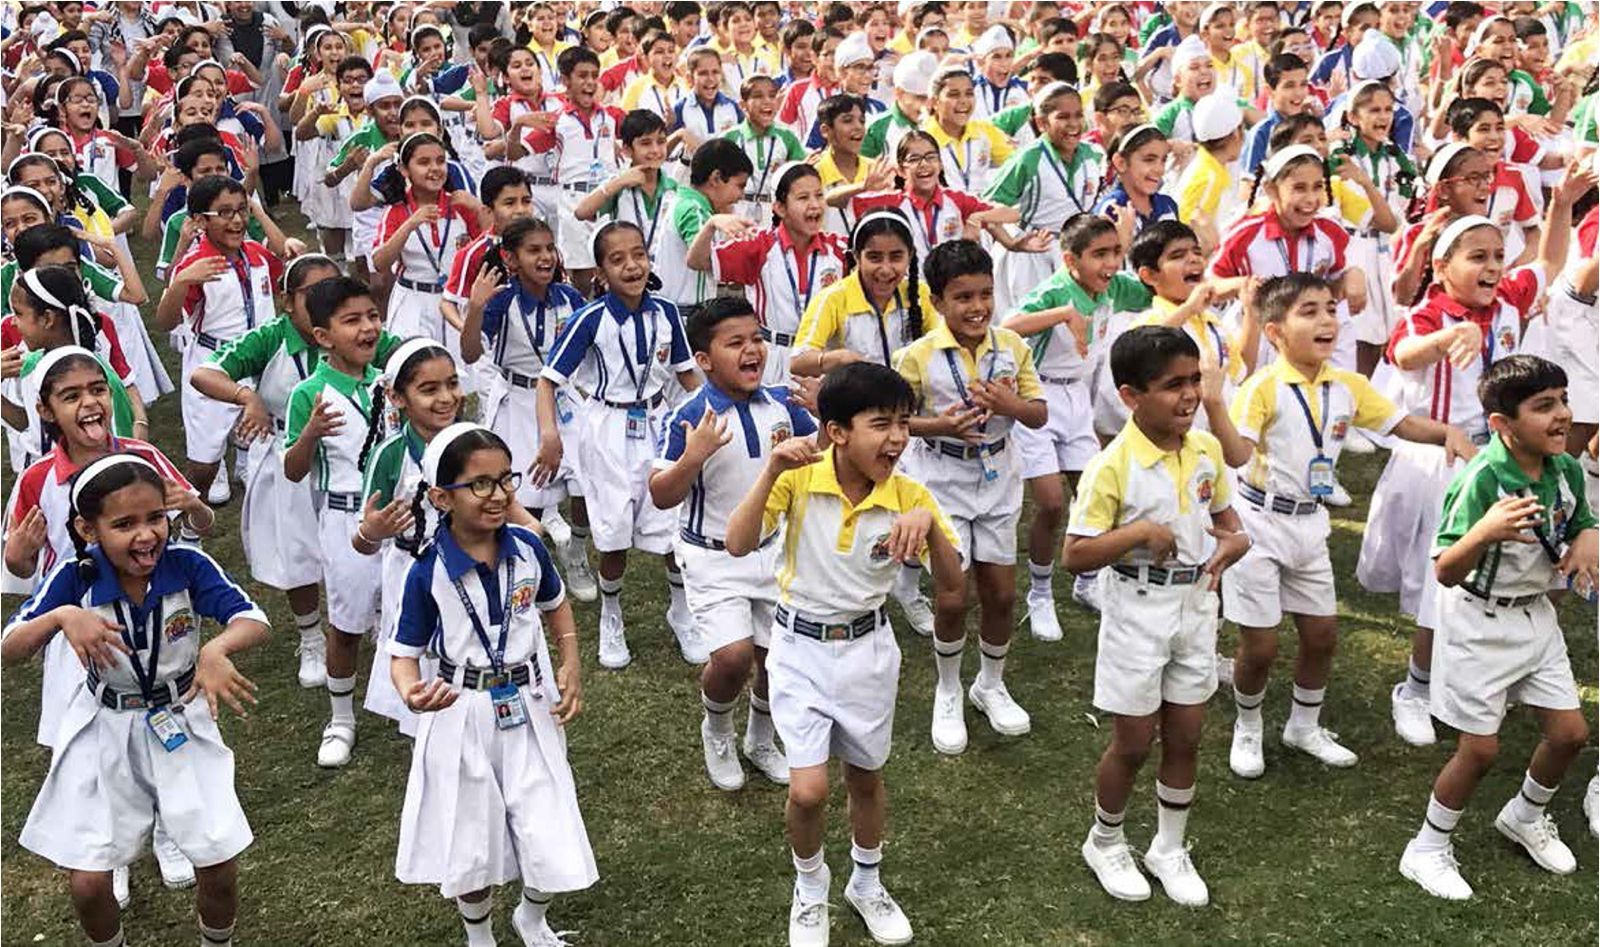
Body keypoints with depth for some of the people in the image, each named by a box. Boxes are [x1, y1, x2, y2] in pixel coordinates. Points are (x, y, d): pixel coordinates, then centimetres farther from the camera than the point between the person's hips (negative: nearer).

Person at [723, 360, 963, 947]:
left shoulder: (909, 496, -13)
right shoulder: (799, 479, -17)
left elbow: (951, 586, -17)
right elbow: (738, 545, -25)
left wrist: (929, 523, -34)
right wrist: (772, 471, -35)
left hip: (867, 649, 2)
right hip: (801, 647, -2)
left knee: (866, 777, 18)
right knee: (808, 790, -7)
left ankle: (867, 884, 44)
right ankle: (809, 887, 24)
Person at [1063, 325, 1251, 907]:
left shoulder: (1207, 451, -2)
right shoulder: (1112, 467, -20)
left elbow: (1223, 514, 13)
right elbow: (1074, 555, -21)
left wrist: (1236, 539, -9)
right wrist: (1139, 533, -29)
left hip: (1196, 607, 5)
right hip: (1138, 614, -5)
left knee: (1185, 738, 14)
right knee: (1133, 743, 8)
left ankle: (1169, 848, 34)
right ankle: (1105, 842, 33)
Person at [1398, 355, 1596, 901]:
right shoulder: (1481, 479, -27)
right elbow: (1445, 572, -30)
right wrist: (1484, 532, -49)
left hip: (1535, 616, 7)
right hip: (1479, 623, -7)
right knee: (1481, 749, -1)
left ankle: (1525, 818, 40)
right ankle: (1427, 850, 20)